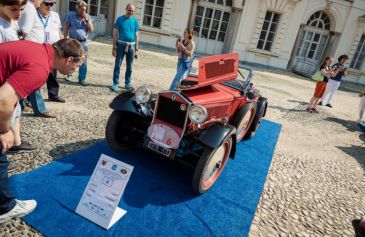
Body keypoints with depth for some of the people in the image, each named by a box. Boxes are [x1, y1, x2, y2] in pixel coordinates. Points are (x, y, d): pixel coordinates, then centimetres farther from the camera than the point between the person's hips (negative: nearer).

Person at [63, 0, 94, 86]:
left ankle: (82, 79, 4)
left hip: (83, 43, 1)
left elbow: (91, 30, -1)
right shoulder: (70, 15, 2)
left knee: (83, 62, -3)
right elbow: (65, 28, 1)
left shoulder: (87, 17, 8)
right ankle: (69, 74, 28)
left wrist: (86, 19, -10)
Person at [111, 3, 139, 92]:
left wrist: (136, 50, 6)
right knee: (117, 65, -1)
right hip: (121, 45, -2)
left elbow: (136, 36, 10)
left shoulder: (135, 21, 8)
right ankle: (115, 83, 6)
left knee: (129, 66, 8)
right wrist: (114, 48, -9)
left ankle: (128, 83, 19)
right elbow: (115, 34, -2)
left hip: (131, 46, 3)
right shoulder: (120, 19, 0)